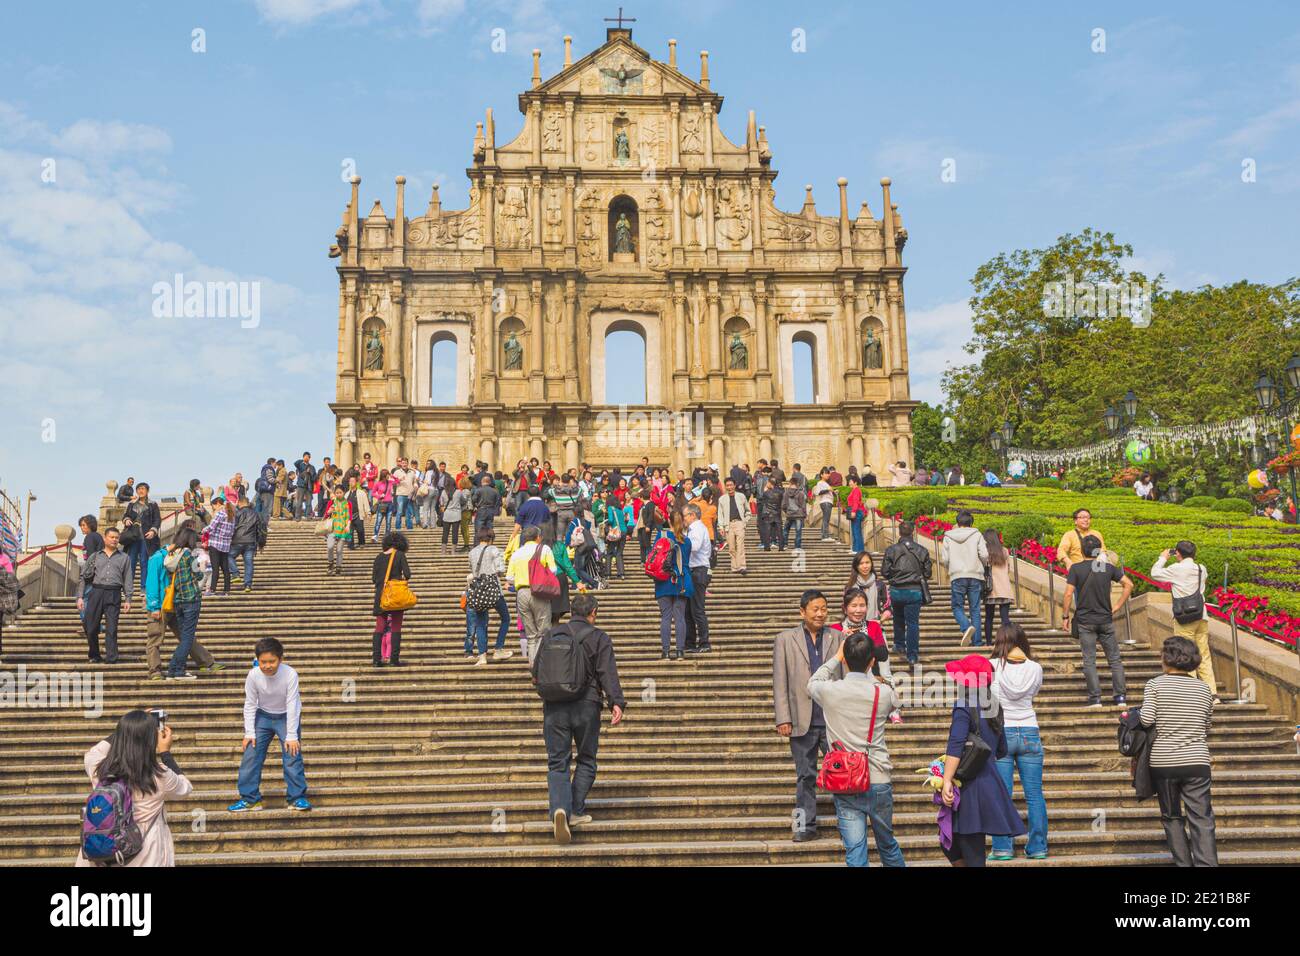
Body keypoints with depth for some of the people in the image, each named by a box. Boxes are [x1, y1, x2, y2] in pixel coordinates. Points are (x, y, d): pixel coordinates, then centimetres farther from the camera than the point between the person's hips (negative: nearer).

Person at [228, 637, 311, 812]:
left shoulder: (290, 674, -29)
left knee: (292, 755, -10)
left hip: (287, 717, -2)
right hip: (263, 716, 3)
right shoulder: (253, 675, -23)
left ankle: (296, 797, 1)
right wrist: (249, 733, -12)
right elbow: (250, 705, -11)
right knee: (250, 756, -2)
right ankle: (249, 799, 8)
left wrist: (292, 736, -23)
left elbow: (292, 706, -24)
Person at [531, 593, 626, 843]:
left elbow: (537, 672, 13)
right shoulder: (599, 638, 0)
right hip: (586, 705, -2)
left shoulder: (551, 635, 8)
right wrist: (617, 703, -16)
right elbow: (608, 673, -11)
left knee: (557, 762, 3)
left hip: (554, 707, 2)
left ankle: (559, 809, -18)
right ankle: (576, 811, 10)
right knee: (586, 760, 14)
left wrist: (534, 669, 36)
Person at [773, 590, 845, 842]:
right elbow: (779, 682, 1)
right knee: (805, 776, 8)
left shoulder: (838, 637, 7)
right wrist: (783, 719, -6)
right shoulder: (785, 639, 4)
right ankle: (805, 825, 16)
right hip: (803, 721, 0)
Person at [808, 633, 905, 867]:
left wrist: (837, 656, 21)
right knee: (888, 844, 21)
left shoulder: (830, 691, -9)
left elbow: (812, 683, 16)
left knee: (855, 852, -2)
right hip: (879, 783, 1)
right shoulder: (883, 693, -7)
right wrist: (865, 668, 22)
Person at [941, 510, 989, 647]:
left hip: (957, 577, -1)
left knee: (957, 607, 8)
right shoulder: (977, 535, 3)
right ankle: (977, 642, 5)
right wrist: (983, 566, 17)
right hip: (975, 576, 1)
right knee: (975, 609, 6)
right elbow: (984, 555, -5)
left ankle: (966, 627, -22)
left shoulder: (948, 537, 6)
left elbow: (944, 559, 3)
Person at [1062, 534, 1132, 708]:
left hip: (1085, 621, -2)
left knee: (1089, 661, 2)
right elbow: (1129, 584, 1)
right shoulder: (1108, 567, 1)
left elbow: (1068, 594, -13)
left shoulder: (1076, 569, -7)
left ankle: (1095, 699, -1)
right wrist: (1117, 606, 6)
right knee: (1115, 659, 10)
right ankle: (1120, 697, 8)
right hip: (1106, 620, 2)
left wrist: (1065, 616, -2)